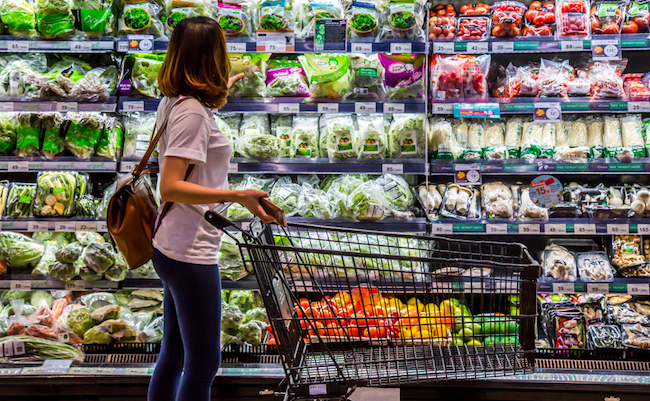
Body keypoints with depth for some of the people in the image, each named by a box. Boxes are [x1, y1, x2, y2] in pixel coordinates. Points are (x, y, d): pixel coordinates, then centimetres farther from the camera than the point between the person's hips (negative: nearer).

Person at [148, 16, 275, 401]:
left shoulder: (173, 103, 9)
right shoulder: (194, 112, -19)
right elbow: (171, 187, -26)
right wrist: (238, 196, -29)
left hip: (173, 249, 10)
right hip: (191, 254, -10)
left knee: (174, 354, 19)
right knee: (203, 365, -1)